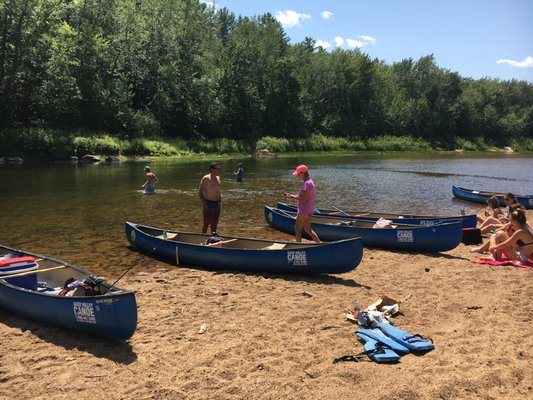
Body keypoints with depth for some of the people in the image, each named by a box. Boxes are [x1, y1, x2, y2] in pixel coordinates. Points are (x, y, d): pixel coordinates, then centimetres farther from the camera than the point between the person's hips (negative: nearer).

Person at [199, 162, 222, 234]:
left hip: (217, 203, 7)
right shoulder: (206, 178, -12)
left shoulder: (218, 178, 12)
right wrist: (204, 203, -18)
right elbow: (200, 192, -12)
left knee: (215, 223, 15)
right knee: (206, 223, -2)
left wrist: (220, 197, 12)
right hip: (209, 204, -7)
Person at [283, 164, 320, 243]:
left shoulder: (306, 183, -20)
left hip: (304, 210, -10)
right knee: (308, 229, 18)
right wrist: (292, 196, 6)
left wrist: (292, 197, -13)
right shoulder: (310, 181, 12)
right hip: (309, 210, 10)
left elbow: (303, 199, -25)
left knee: (297, 230, 2)